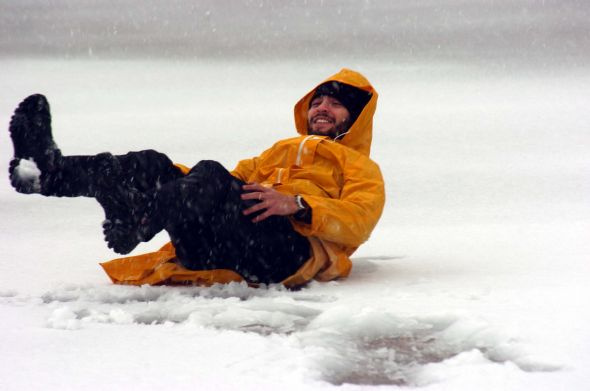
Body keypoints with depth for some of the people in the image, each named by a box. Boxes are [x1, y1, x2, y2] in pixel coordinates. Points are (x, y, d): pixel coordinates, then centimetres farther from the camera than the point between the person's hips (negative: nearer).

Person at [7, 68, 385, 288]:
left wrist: (297, 204, -15)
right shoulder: (283, 150, 43)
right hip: (229, 250, 5)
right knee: (154, 166, -16)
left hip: (292, 249, -5)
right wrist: (179, 176, 11)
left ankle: (135, 216, -54)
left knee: (211, 176, -31)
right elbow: (240, 179, 30)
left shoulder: (362, 168, 24)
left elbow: (358, 221, 3)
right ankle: (51, 172, -38)